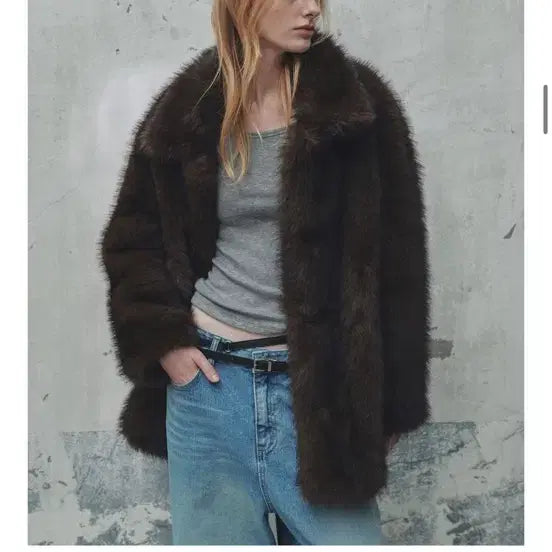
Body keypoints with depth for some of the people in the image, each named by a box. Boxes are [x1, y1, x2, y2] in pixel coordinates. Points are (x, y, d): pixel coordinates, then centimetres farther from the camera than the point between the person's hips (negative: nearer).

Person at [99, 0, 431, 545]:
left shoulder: (356, 103, -3)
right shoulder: (187, 111, 2)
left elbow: (392, 257, -2)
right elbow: (131, 238, 12)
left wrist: (390, 401, -2)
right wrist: (163, 341, -1)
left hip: (319, 385, -1)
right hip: (208, 379, 1)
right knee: (215, 536, 12)